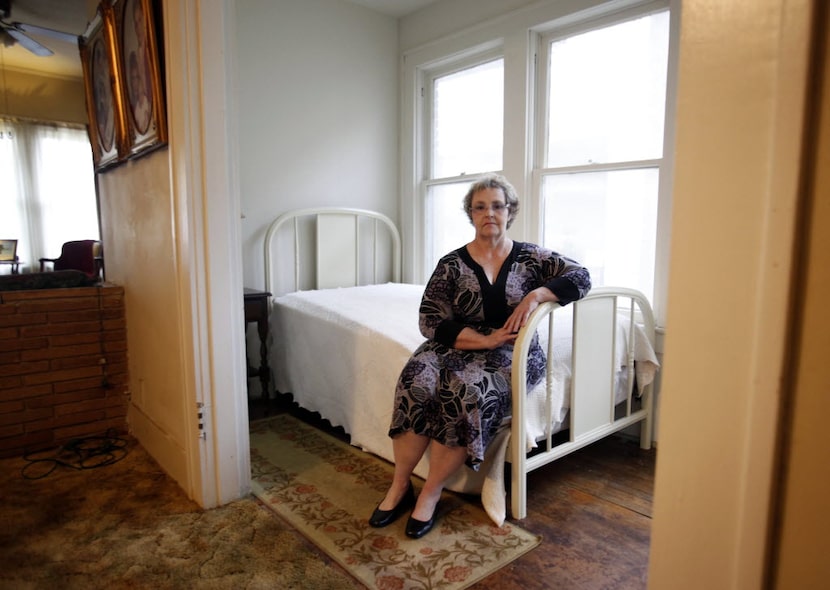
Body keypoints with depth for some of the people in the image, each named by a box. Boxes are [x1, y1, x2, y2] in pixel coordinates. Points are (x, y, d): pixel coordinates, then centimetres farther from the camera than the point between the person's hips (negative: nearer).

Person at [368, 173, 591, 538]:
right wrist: (485, 340, -16)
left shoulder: (531, 257, 6)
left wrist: (536, 295, -16)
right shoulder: (452, 264, 3)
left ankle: (431, 493, -16)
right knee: (416, 382, -30)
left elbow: (581, 277, 1)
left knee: (467, 390, -33)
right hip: (458, 346, 1)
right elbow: (431, 321, -5)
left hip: (512, 355, -1)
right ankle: (399, 485, -12)